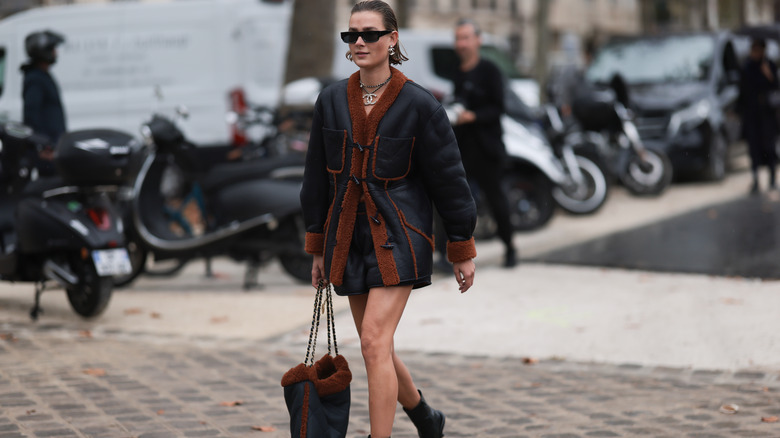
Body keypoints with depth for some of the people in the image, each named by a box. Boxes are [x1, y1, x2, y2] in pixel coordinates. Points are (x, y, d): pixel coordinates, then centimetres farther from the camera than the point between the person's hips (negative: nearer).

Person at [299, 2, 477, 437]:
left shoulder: (419, 104, -9)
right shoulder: (332, 101, 4)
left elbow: (448, 177, -3)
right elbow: (319, 177, 12)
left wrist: (463, 251, -1)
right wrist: (319, 249, 14)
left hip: (398, 237, -5)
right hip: (349, 235, 5)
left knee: (375, 343, -16)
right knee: (377, 348, 13)